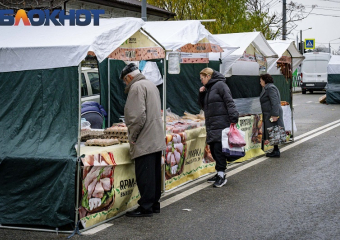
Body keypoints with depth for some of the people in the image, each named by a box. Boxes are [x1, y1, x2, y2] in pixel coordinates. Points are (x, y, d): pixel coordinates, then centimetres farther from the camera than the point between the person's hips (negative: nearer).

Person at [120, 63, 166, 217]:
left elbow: (138, 115, -21)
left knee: (145, 175, -7)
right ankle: (154, 204, 21)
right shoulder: (151, 85, 20)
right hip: (157, 140, 10)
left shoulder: (137, 87, -11)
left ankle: (146, 207, -5)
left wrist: (133, 136, -12)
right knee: (155, 173, 14)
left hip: (144, 141, -10)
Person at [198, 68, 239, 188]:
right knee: (213, 149, 9)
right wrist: (201, 94, 10)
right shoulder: (208, 88, 21)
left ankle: (221, 175, -9)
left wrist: (233, 118, -22)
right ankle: (220, 173, 17)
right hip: (211, 125, 9)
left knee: (218, 148, -12)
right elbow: (204, 106, 25)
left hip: (221, 123, -9)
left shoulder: (220, 85, -6)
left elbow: (229, 102, -14)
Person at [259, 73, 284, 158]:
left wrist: (275, 115, -25)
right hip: (268, 115, 11)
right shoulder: (267, 88, 21)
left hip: (272, 115, -11)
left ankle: (276, 151, -5)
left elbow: (275, 102, -20)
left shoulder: (270, 88, -12)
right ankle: (275, 150, 15)